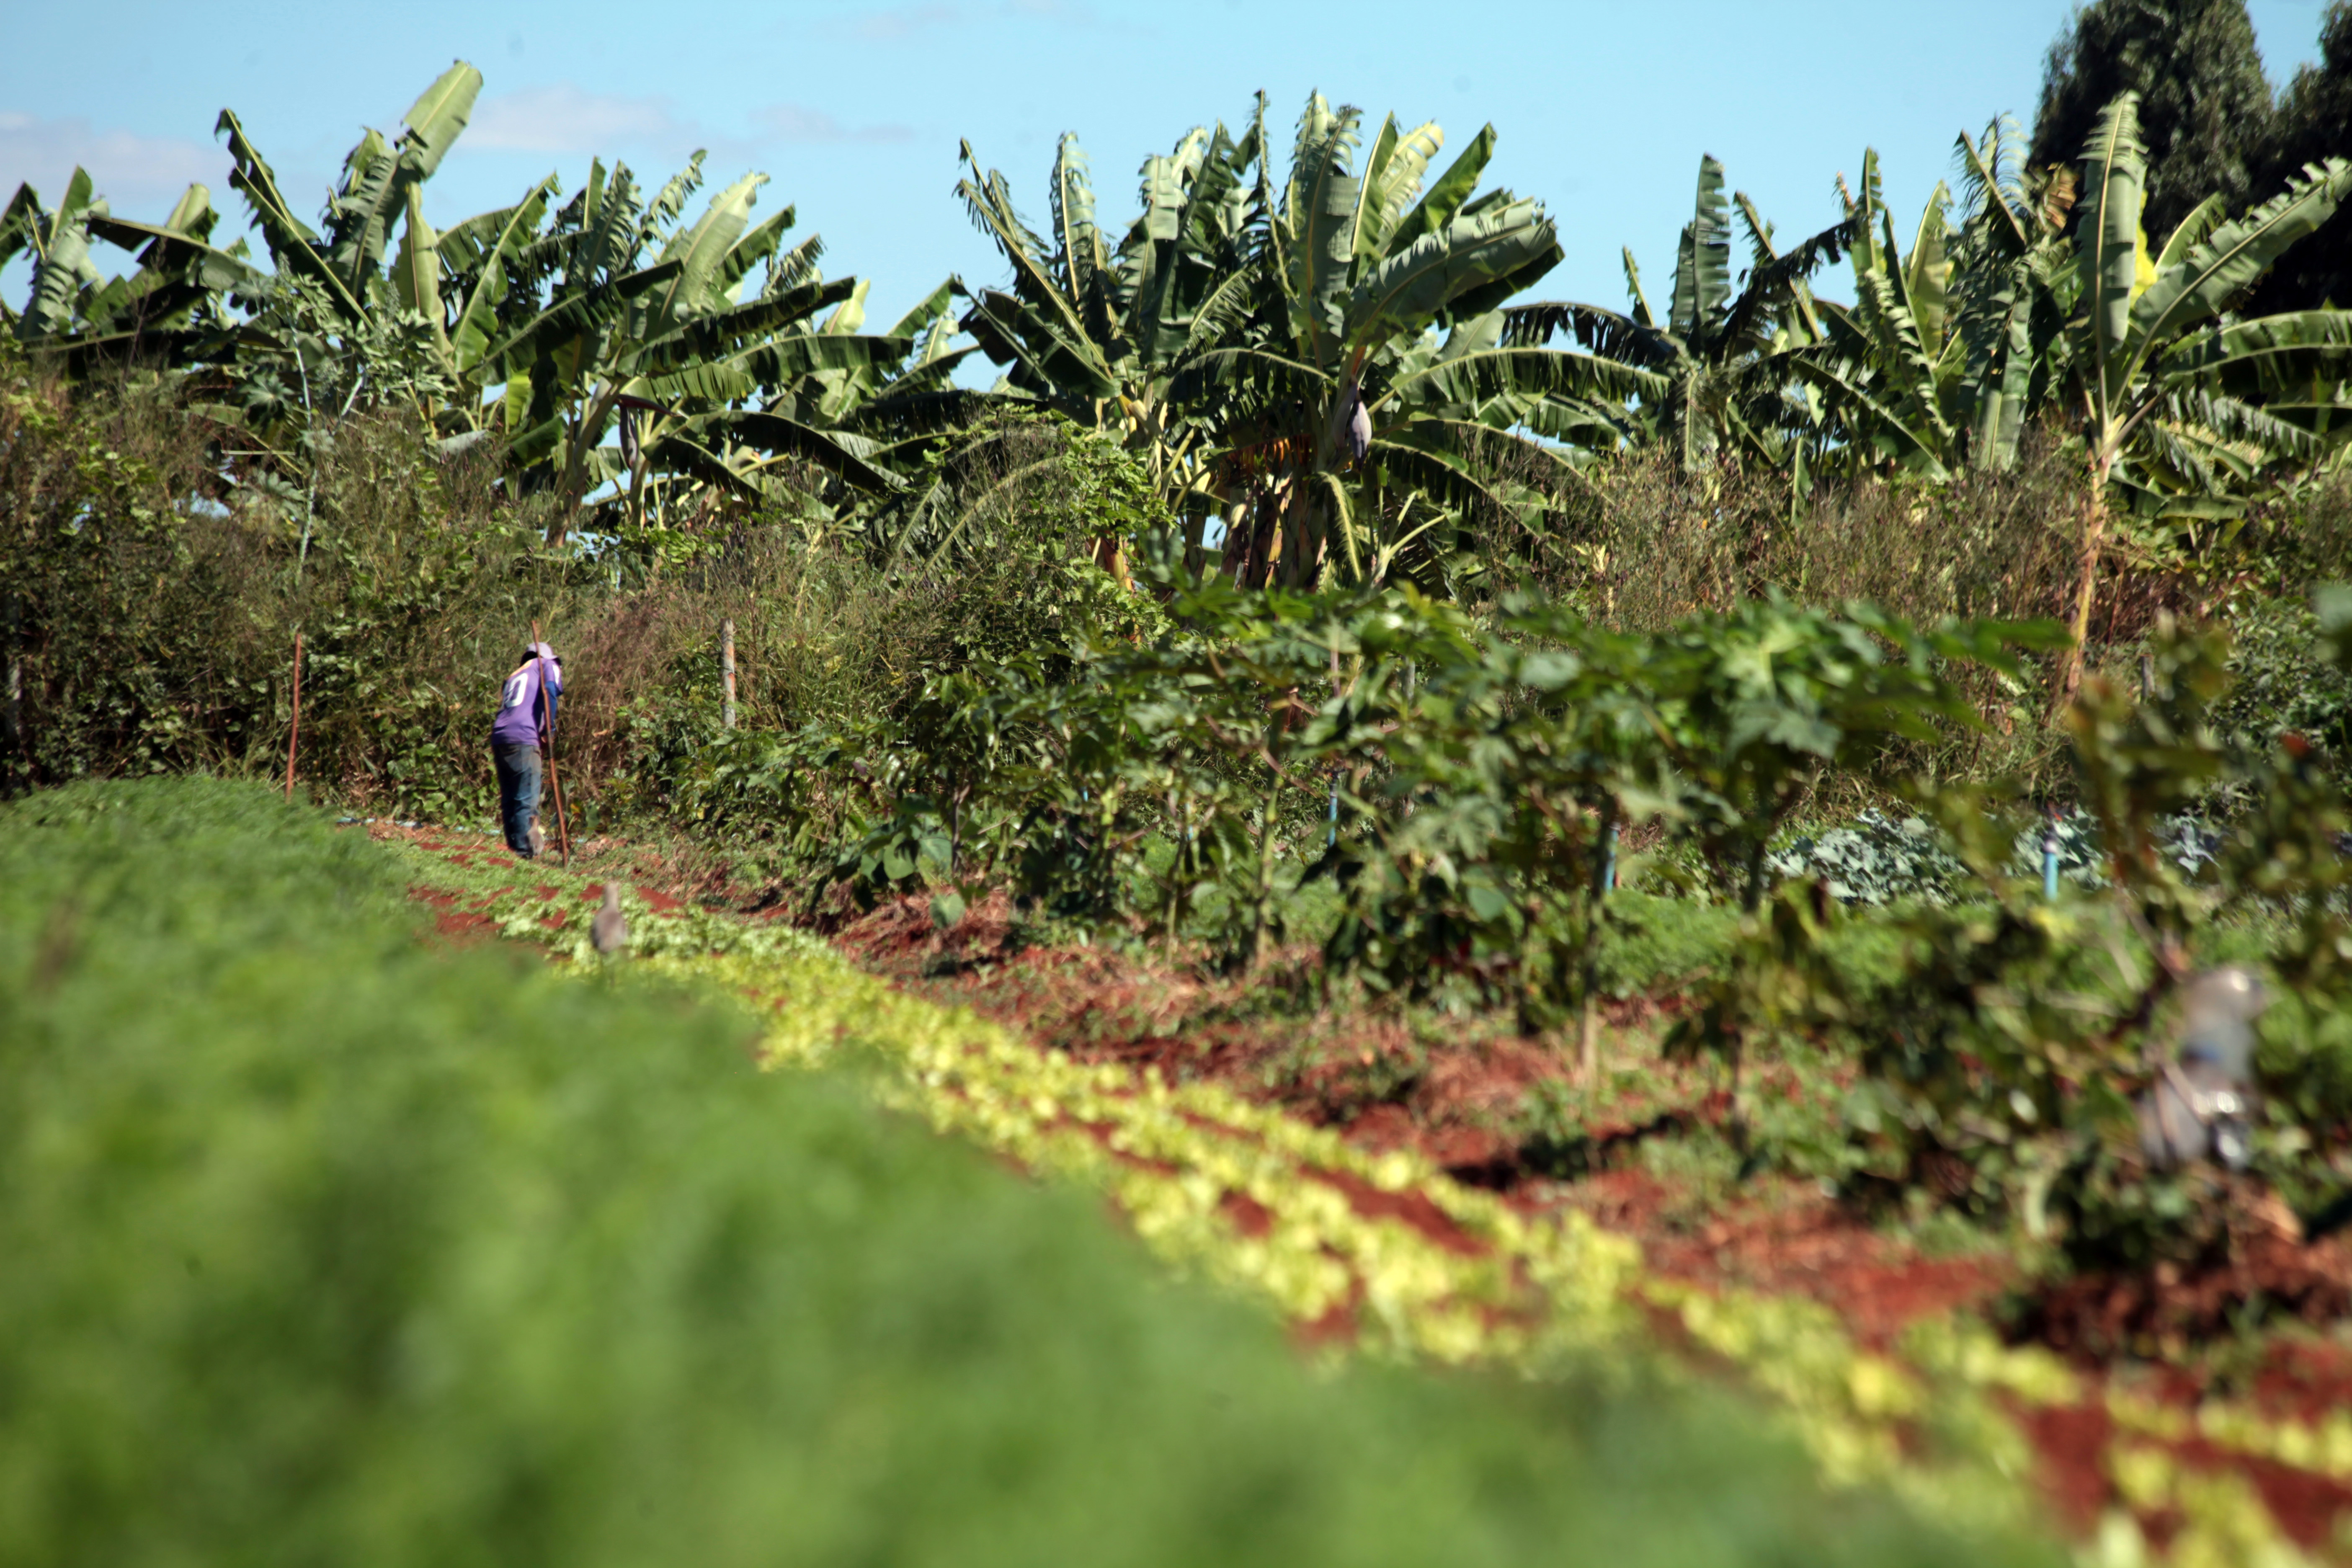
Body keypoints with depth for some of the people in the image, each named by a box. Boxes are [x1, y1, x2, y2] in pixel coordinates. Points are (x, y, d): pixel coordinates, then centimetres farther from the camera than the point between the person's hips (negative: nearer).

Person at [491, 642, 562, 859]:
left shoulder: (514, 676, 31)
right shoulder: (547, 665, 15)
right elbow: (550, 689, -6)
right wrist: (550, 727, -3)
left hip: (499, 738, 6)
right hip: (523, 738, -6)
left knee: (509, 800, 11)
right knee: (527, 800, -8)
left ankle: (515, 846, 13)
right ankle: (526, 851, -14)